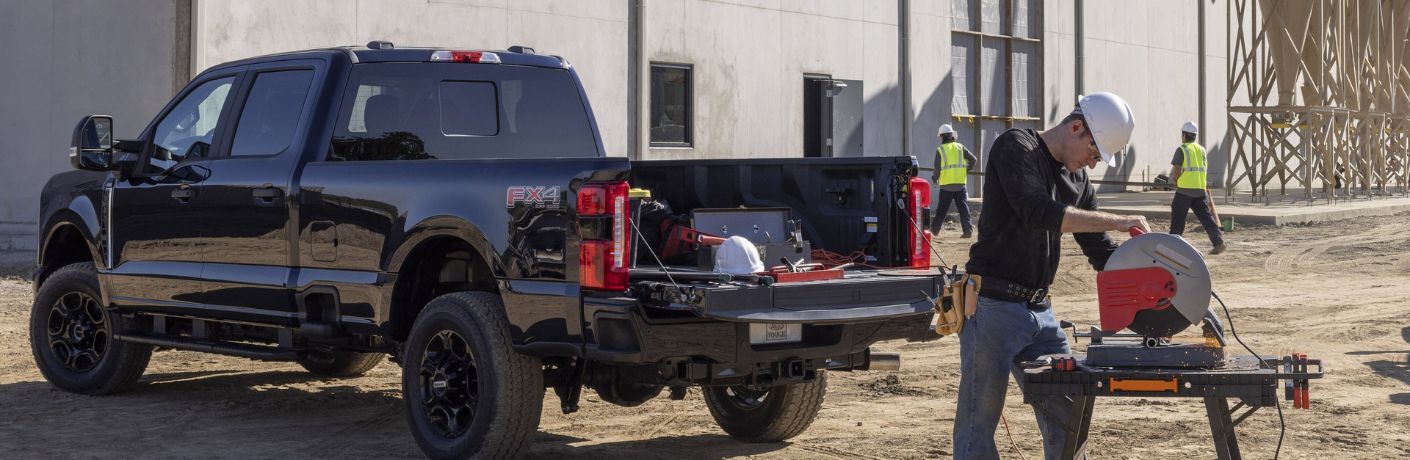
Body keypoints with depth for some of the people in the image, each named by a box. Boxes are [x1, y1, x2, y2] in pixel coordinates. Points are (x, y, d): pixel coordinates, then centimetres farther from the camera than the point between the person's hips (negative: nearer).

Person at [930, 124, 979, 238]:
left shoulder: (940, 150, -4)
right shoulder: (960, 147, 5)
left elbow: (937, 168, -6)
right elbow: (973, 159, 1)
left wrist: (934, 178, 11)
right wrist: (967, 170, 15)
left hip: (946, 184, -2)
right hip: (960, 183, 2)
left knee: (942, 209, 9)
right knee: (963, 208, 3)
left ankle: (935, 229, 18)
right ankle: (968, 229, -7)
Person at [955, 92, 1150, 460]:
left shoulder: (1078, 181, 14)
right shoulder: (1016, 148, -9)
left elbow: (1101, 252, 19)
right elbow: (1039, 213, -25)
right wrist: (1118, 221, -23)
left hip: (1039, 310, 8)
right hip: (993, 306, -8)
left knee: (1066, 418, 7)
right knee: (979, 424, -4)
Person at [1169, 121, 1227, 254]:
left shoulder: (1181, 150, -7)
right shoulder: (1202, 149, 13)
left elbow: (1176, 171, -10)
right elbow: (1203, 169, 17)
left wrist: (1174, 179, 11)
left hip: (1184, 190, -5)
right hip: (1200, 190, 5)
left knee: (1177, 219, 6)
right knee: (1206, 216, 2)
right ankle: (1218, 242, -10)